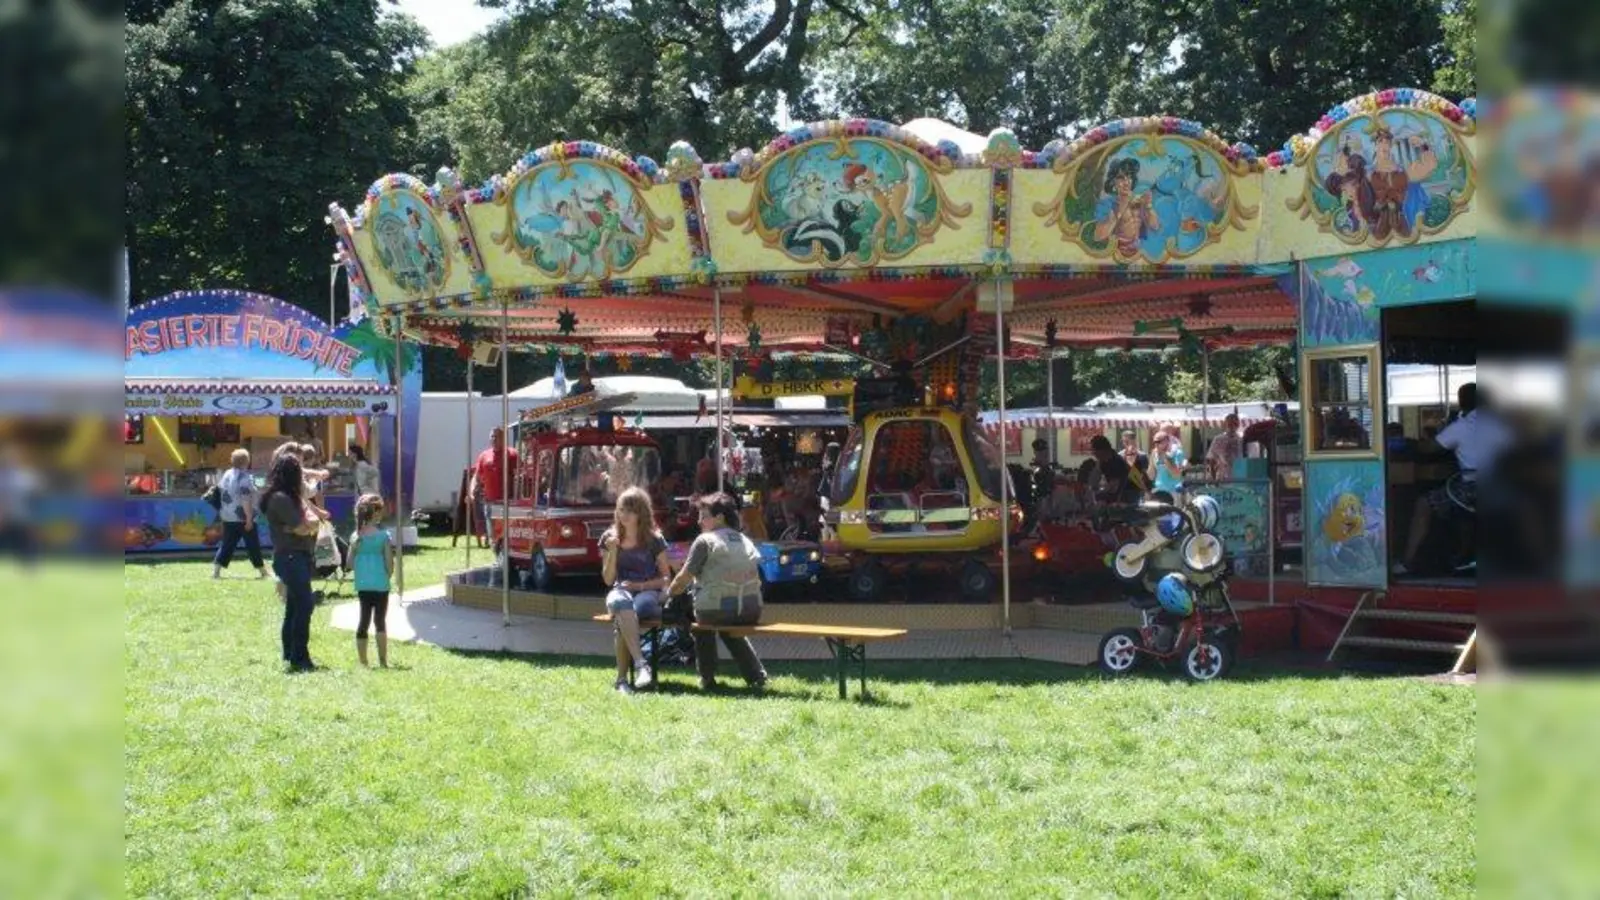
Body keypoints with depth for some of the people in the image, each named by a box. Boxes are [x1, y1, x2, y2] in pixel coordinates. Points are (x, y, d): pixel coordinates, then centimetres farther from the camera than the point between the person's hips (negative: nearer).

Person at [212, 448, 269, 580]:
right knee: (253, 545, 3)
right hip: (243, 518, -7)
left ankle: (216, 569, -1)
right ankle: (262, 571, 12)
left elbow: (221, 493, 15)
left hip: (228, 518, 7)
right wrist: (249, 518, -19)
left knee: (227, 544, 9)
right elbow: (246, 500, -21)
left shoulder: (226, 475, 9)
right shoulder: (245, 477, -15)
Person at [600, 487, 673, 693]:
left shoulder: (654, 540, 4)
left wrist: (641, 585, -9)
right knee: (621, 603, -40)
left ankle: (621, 678, -41)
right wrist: (612, 551, -7)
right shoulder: (609, 538, 10)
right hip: (621, 591, 1)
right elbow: (608, 580, 7)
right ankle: (640, 664, -51)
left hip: (648, 593, -1)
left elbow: (666, 578, 7)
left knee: (622, 616, -38)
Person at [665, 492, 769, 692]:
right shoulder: (745, 541, 16)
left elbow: (684, 578, -2)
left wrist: (668, 594, 15)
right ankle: (756, 675, 25)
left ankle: (707, 678, 24)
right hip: (751, 612, 5)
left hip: (716, 610, -5)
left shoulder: (705, 540, -3)